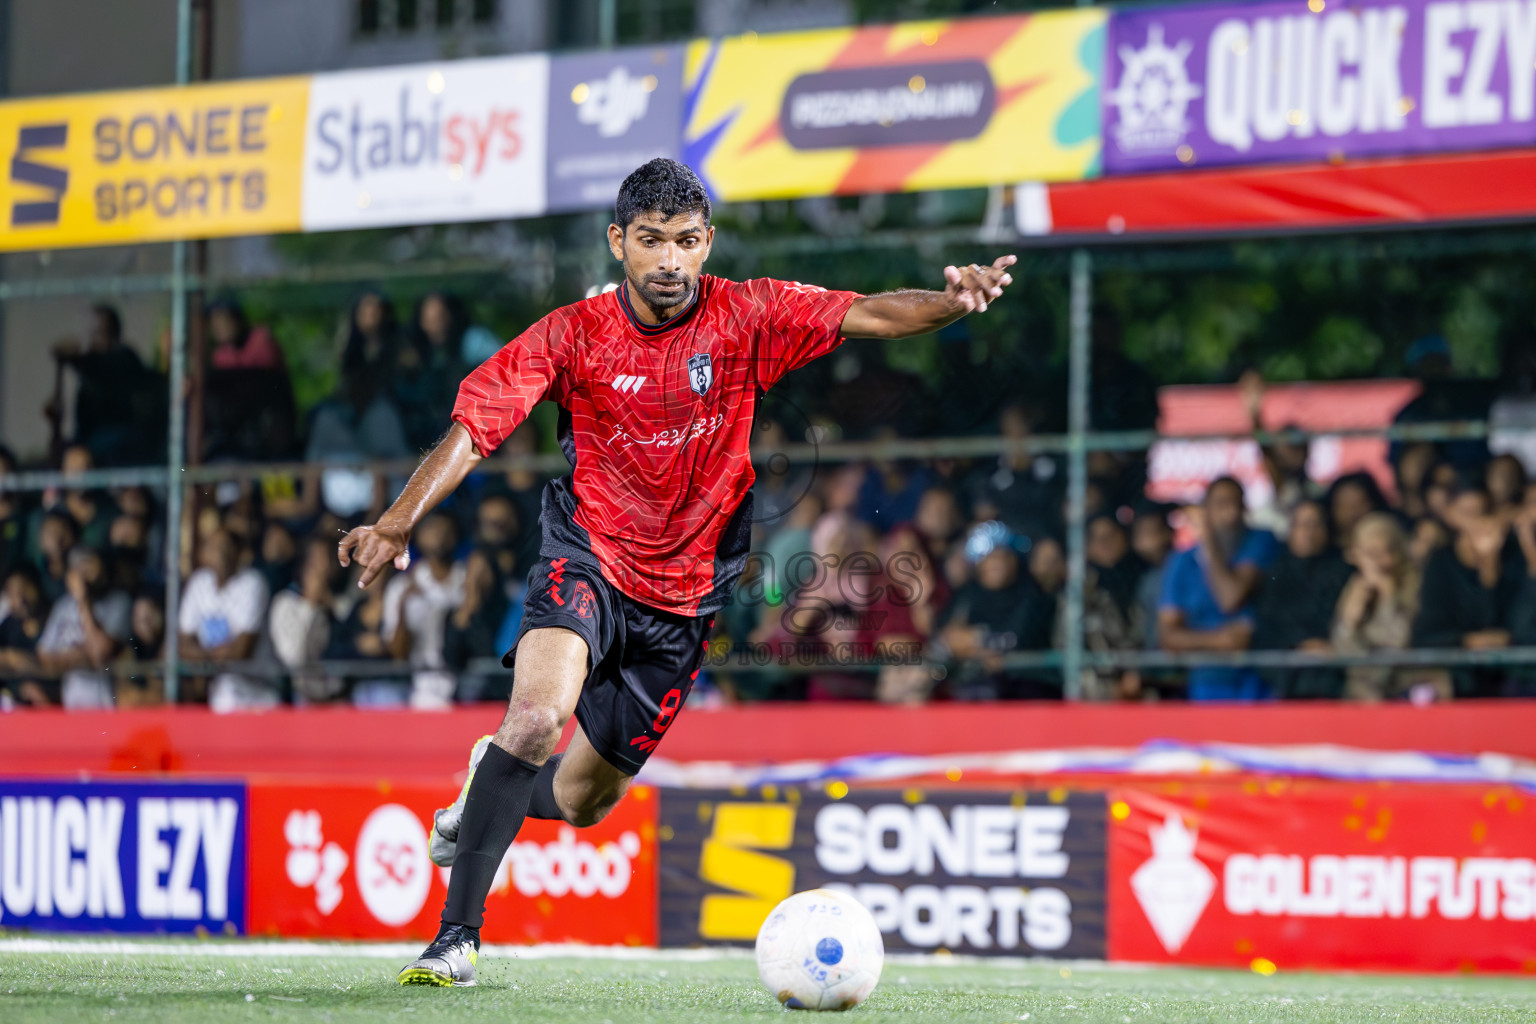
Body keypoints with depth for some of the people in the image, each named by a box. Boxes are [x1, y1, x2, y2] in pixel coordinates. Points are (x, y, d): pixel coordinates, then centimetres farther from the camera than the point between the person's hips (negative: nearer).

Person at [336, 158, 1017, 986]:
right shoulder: (572, 335, -10)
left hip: (683, 595, 3)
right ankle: (456, 935, -25)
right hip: (587, 561, -2)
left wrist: (953, 298, -35)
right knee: (539, 710, -32)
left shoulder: (747, 318, -8)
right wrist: (398, 522, -25)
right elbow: (473, 429, -11)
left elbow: (867, 316, -15)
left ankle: (498, 784, 49)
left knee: (581, 800, 10)